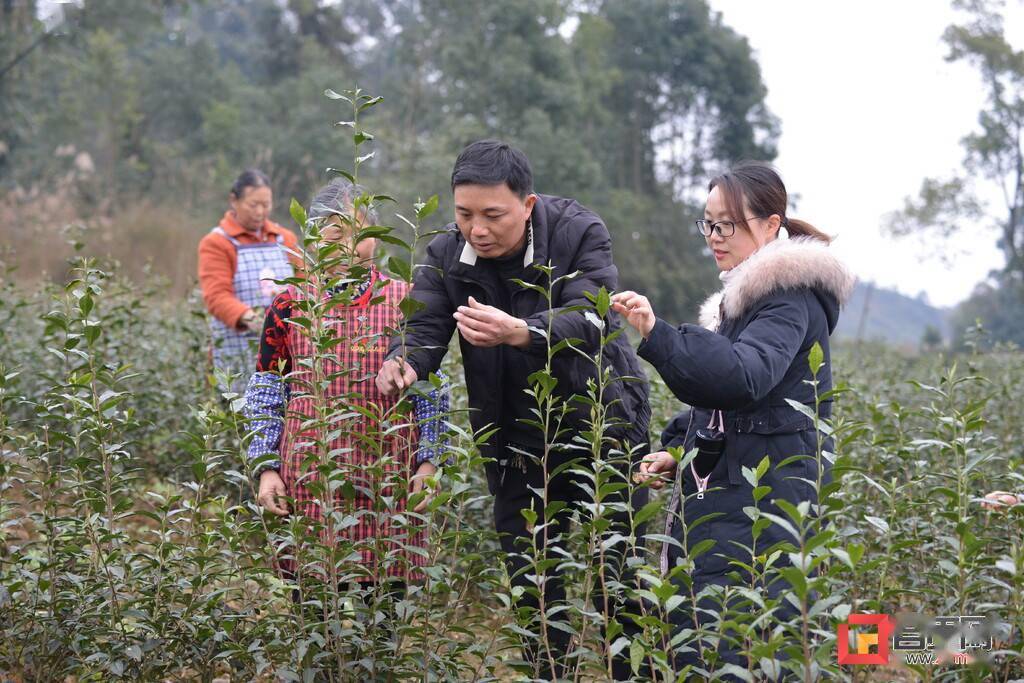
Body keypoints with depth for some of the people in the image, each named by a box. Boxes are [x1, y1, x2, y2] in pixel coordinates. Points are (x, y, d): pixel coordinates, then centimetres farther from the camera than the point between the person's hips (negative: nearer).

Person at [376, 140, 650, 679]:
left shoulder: (580, 233, -19)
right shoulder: (446, 254, -6)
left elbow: (587, 319, -34)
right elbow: (425, 328, -16)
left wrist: (520, 332, -54)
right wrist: (403, 362, -41)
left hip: (601, 427, -3)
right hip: (515, 446, 4)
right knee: (531, 584, 11)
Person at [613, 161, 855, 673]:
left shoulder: (791, 297, -11)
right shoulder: (745, 294, 21)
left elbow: (746, 375, -29)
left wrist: (657, 336, -38)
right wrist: (677, 452, 12)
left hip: (756, 510, -10)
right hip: (722, 499, 10)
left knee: (716, 656, -16)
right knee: (690, 649, 8)